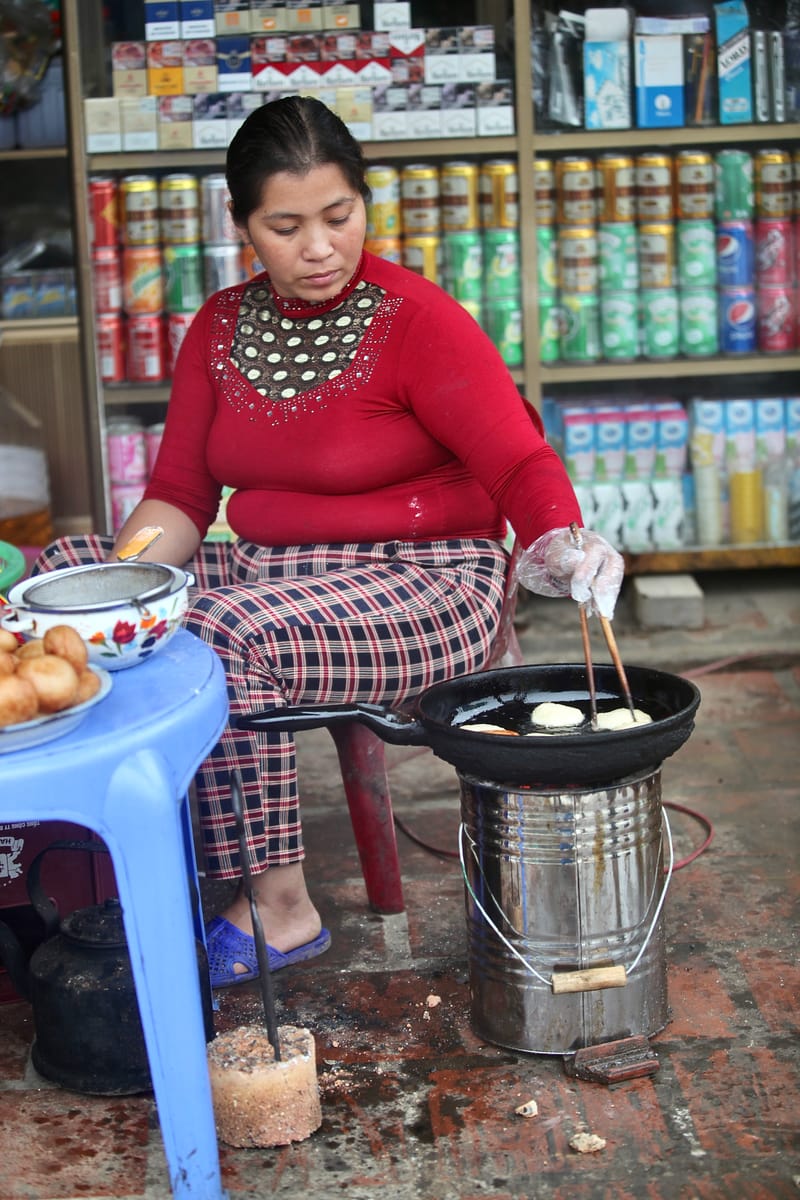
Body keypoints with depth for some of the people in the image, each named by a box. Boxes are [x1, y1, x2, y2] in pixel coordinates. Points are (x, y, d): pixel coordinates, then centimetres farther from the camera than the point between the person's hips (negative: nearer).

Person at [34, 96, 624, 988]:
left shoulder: (417, 321, -9)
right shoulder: (220, 329, 8)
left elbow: (522, 467, -14)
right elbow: (179, 494, 8)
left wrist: (560, 544, -36)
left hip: (420, 589, -6)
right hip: (267, 573, 7)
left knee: (223, 636, -33)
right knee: (61, 571, -9)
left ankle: (276, 909, -14)